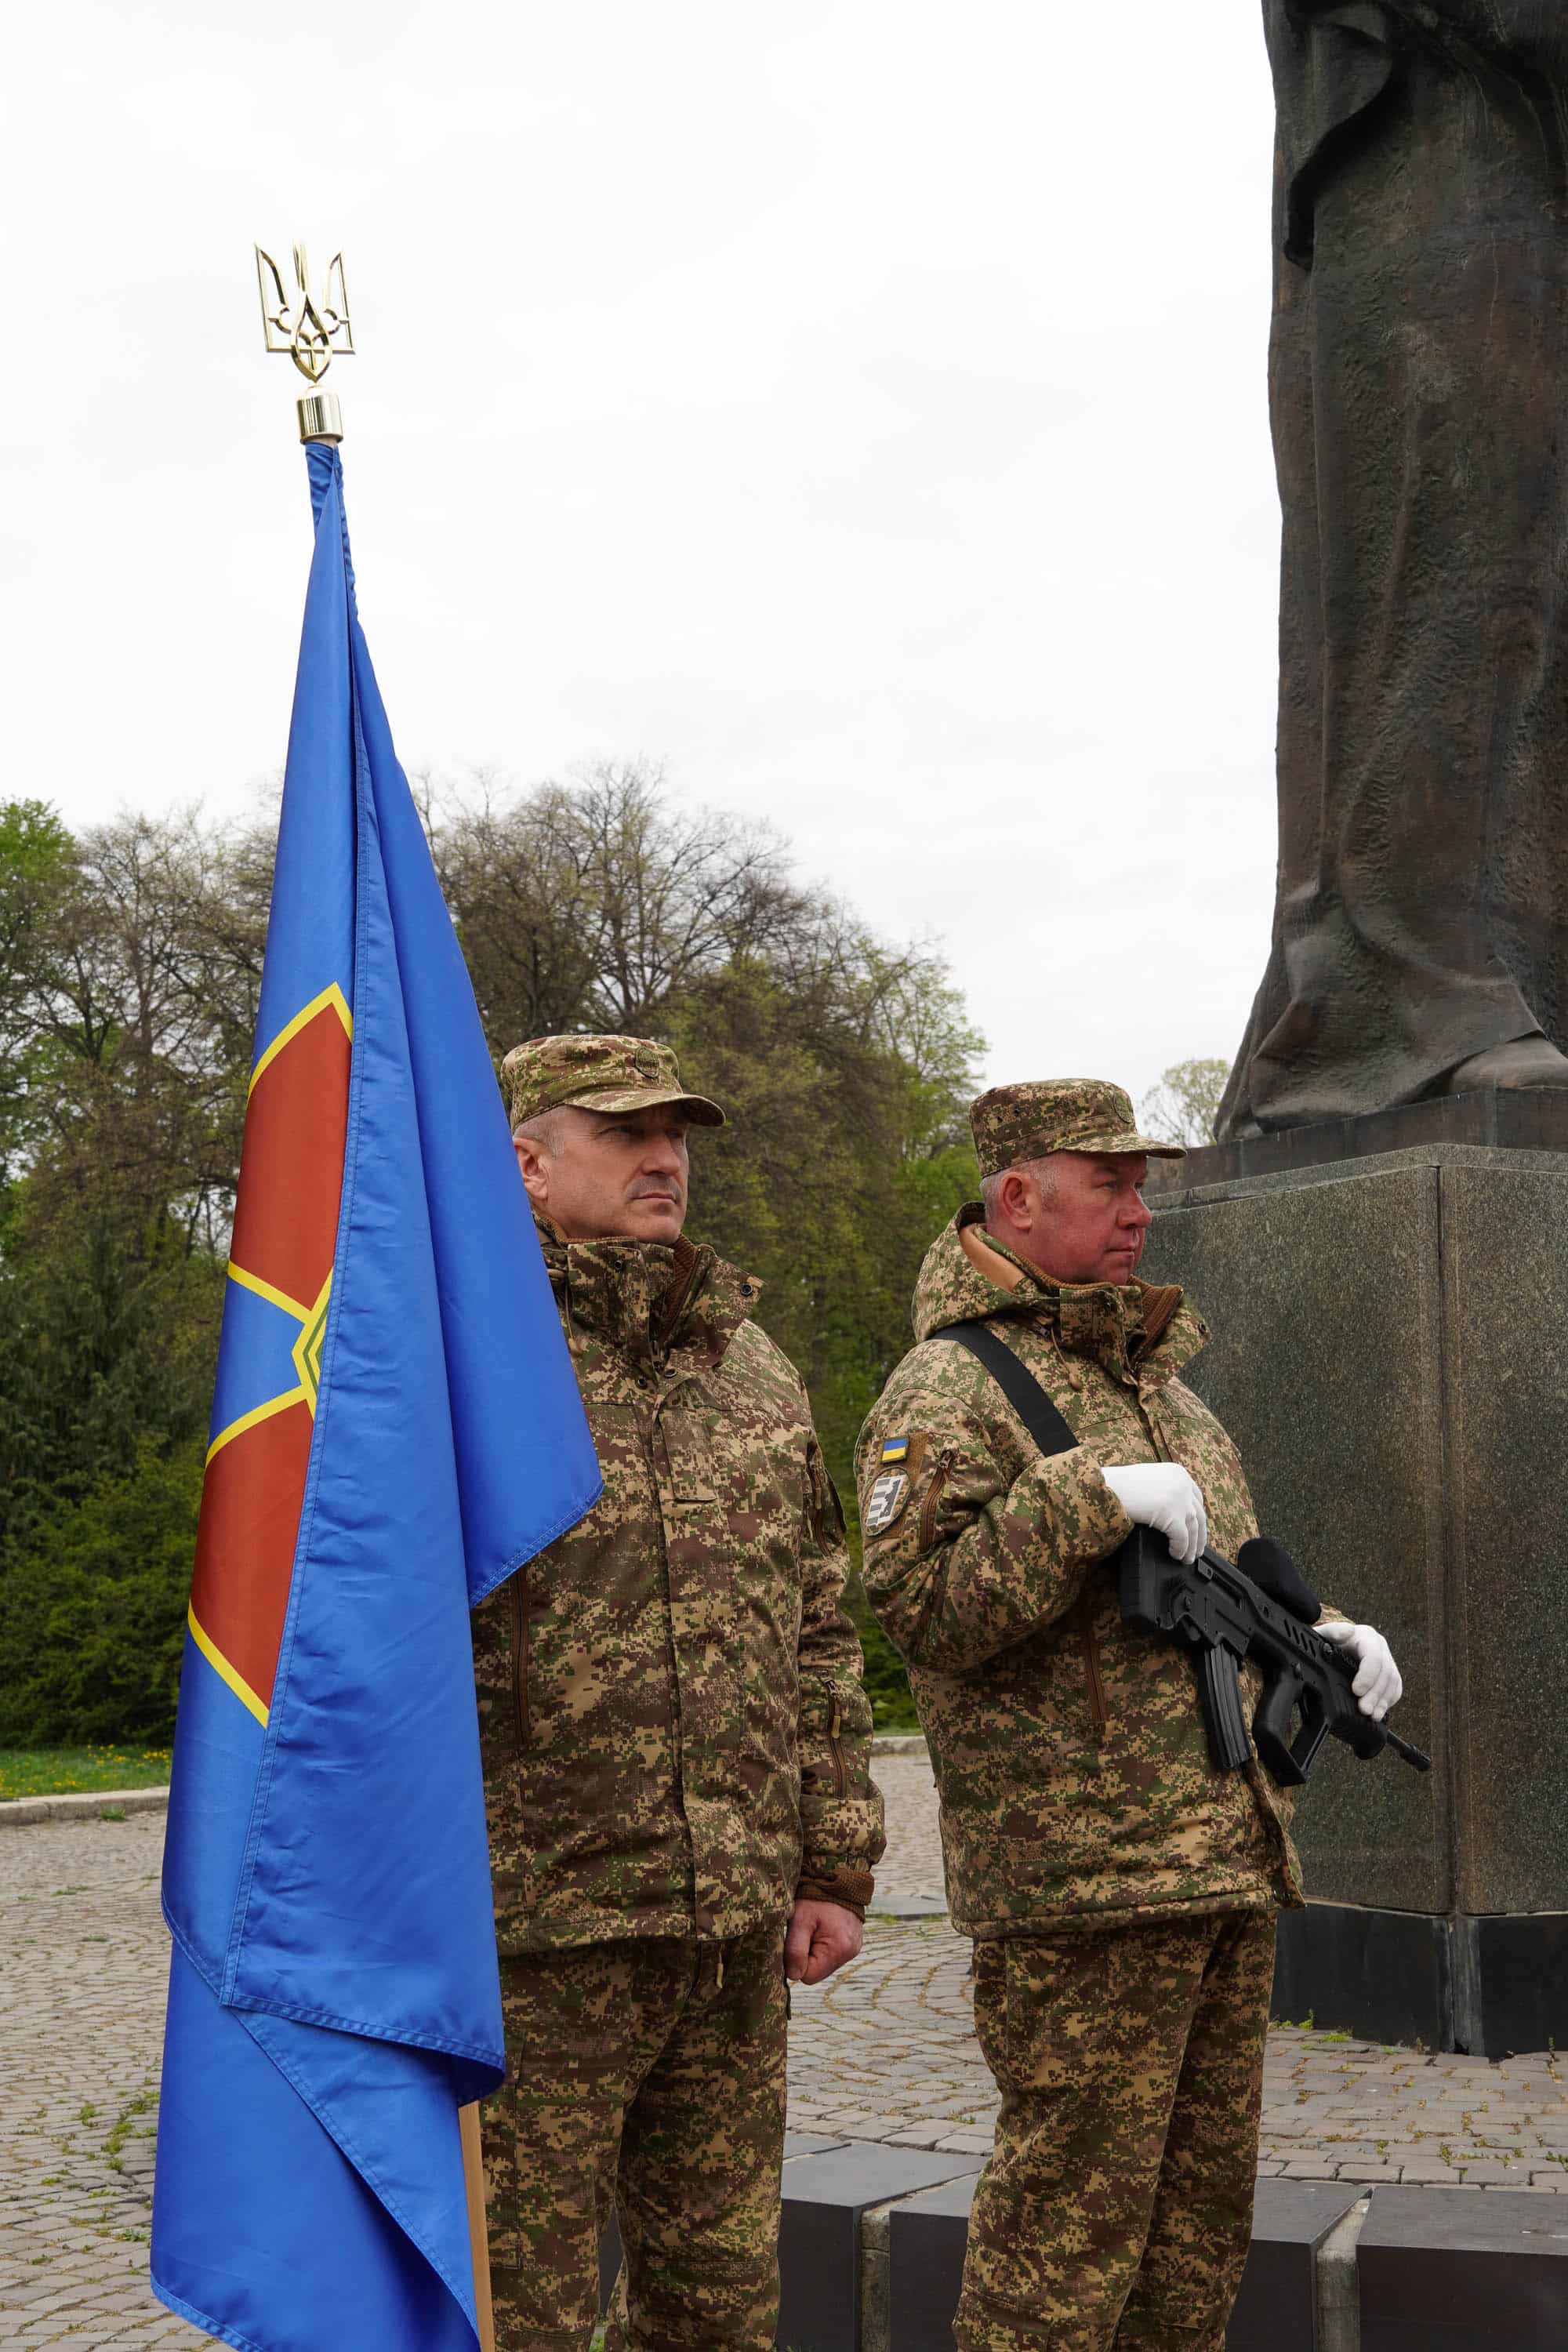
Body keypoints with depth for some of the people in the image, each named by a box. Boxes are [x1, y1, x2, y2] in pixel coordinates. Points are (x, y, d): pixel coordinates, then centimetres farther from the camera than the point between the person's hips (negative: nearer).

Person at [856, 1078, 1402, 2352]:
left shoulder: (1157, 1375, 19)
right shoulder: (950, 1389, -8)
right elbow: (923, 1606, -20)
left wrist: (1318, 1634, 10)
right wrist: (1091, 1500, -25)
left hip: (1228, 1862, 9)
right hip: (1077, 1870, -9)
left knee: (1202, 2211, 14)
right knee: (1070, 2208, -4)